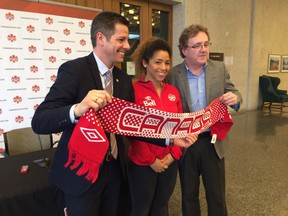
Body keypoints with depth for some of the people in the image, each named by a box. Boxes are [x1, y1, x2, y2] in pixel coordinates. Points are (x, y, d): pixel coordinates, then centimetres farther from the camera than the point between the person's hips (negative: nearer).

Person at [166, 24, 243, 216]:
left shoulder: (220, 69, 0)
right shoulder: (173, 75, -7)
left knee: (217, 196, 17)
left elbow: (234, 94, 3)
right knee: (189, 195, 19)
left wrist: (235, 98, -21)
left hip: (213, 142, 2)